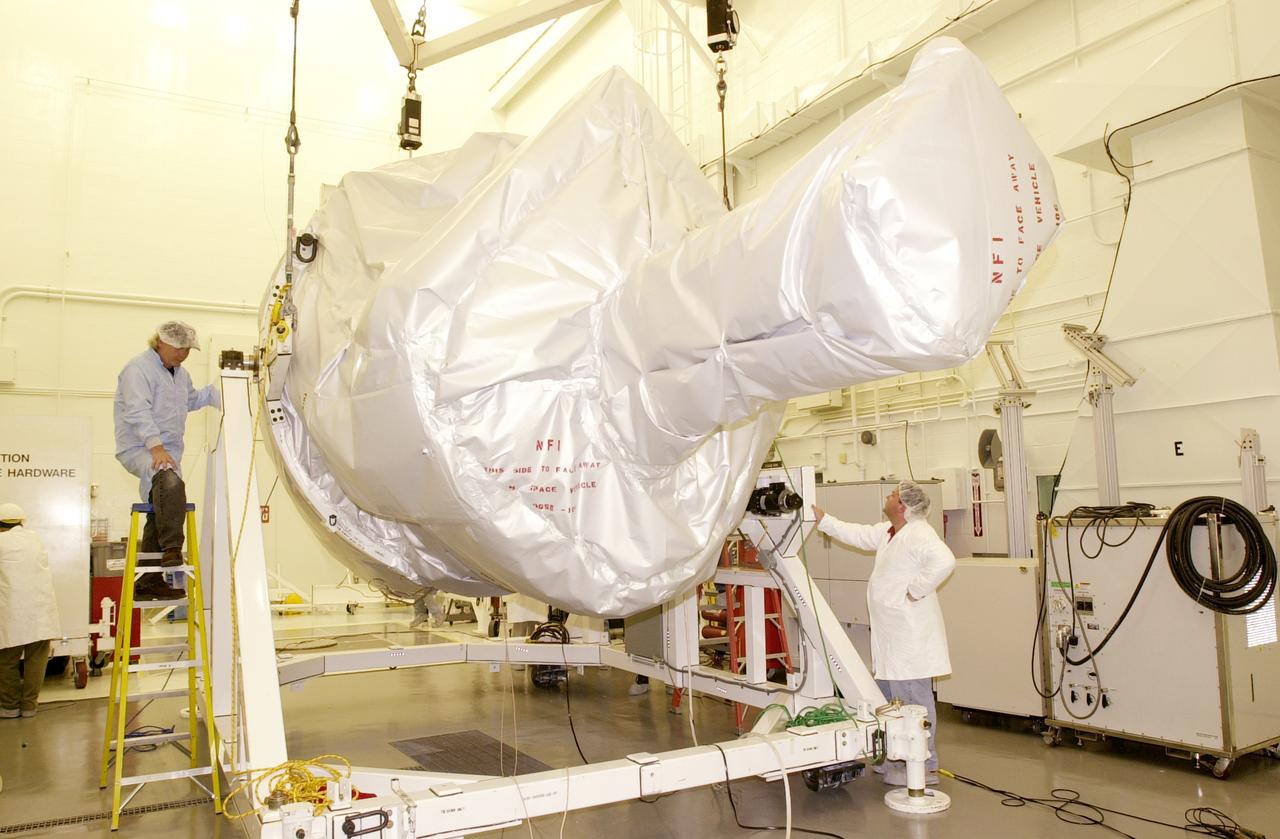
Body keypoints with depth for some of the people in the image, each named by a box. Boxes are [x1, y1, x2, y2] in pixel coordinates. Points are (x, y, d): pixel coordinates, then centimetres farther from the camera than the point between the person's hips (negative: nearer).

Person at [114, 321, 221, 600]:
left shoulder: (180, 373, 19)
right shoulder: (138, 369, -11)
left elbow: (192, 399, 37)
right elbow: (138, 411, -23)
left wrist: (219, 391, 21)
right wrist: (156, 445, -33)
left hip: (168, 451, 9)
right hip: (138, 449, -9)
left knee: (161, 516, 9)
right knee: (170, 483, -38)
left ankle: (148, 583, 18)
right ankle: (172, 551, -37)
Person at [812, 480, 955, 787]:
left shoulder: (919, 534, -18)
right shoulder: (888, 532, 13)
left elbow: (944, 561, -34)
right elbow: (857, 535, 25)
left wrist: (916, 590, -25)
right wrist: (823, 520, 25)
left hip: (911, 635, -11)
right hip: (892, 635, 11)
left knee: (914, 701, -1)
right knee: (888, 697, 19)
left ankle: (925, 767, 10)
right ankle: (899, 758, 33)